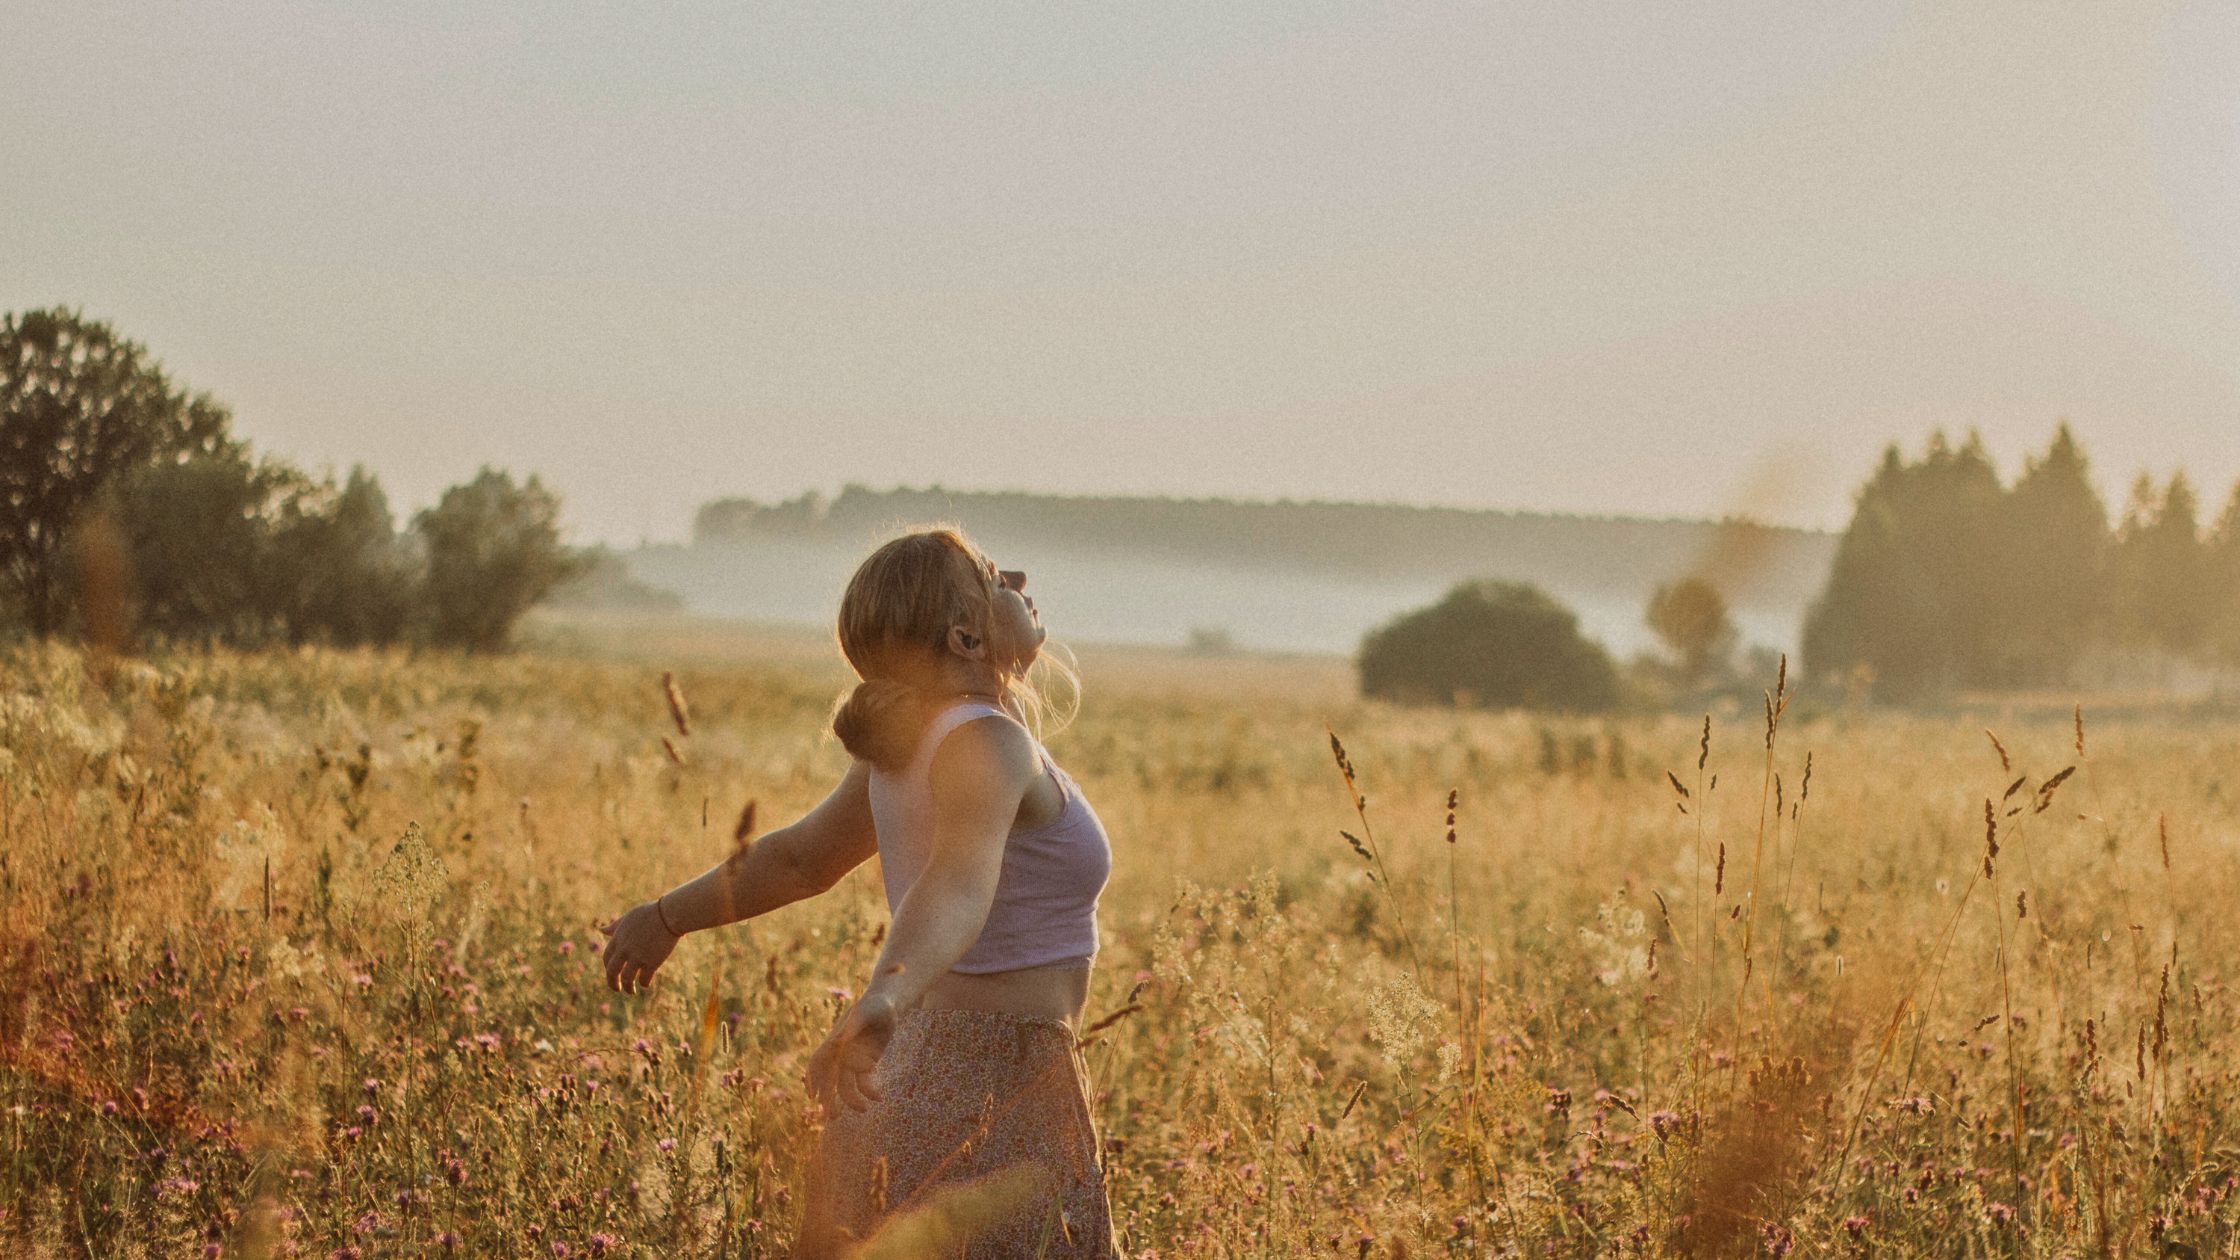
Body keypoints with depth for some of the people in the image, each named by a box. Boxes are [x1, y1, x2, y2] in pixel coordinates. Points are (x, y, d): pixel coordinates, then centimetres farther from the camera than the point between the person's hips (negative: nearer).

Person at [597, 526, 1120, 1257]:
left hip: (917, 1075, 9)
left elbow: (801, 856, 20)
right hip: (990, 1100, -9)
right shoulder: (986, 743, -19)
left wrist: (669, 916, 34)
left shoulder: (905, 746, 9)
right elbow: (957, 886, -37)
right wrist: (882, 1003, -54)